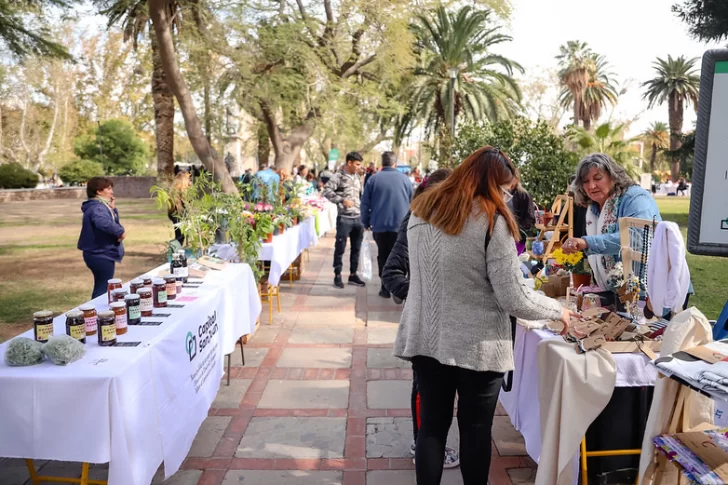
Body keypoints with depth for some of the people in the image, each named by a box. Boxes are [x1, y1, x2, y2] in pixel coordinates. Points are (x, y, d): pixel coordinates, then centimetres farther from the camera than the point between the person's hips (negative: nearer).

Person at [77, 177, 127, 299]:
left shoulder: (101, 206, 12)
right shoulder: (97, 208, -20)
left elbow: (113, 222, 18)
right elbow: (104, 223, -42)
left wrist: (112, 209, 3)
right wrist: (120, 231, -29)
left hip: (100, 253, 11)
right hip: (101, 254, -11)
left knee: (100, 287, 20)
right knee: (102, 289, -3)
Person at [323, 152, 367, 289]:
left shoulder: (357, 177, 14)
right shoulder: (338, 176, -8)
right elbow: (326, 191, -18)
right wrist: (342, 200, -24)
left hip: (358, 218, 7)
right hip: (344, 218, -6)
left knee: (356, 248, 11)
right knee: (340, 248, 1)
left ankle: (353, 275, 22)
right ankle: (337, 275, 12)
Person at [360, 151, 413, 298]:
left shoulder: (373, 179, 0)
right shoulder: (405, 179, 2)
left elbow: (365, 203, 1)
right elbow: (412, 203, 9)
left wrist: (366, 223, 11)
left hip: (380, 225, 0)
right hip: (400, 226, 0)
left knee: (383, 257, 9)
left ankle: (386, 288, 9)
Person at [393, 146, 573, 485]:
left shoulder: (421, 211, 4)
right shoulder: (491, 221, -14)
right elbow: (514, 299, -14)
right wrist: (557, 310, 3)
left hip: (426, 340, 5)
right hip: (477, 345, -4)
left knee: (431, 426, 14)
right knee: (475, 430, 13)